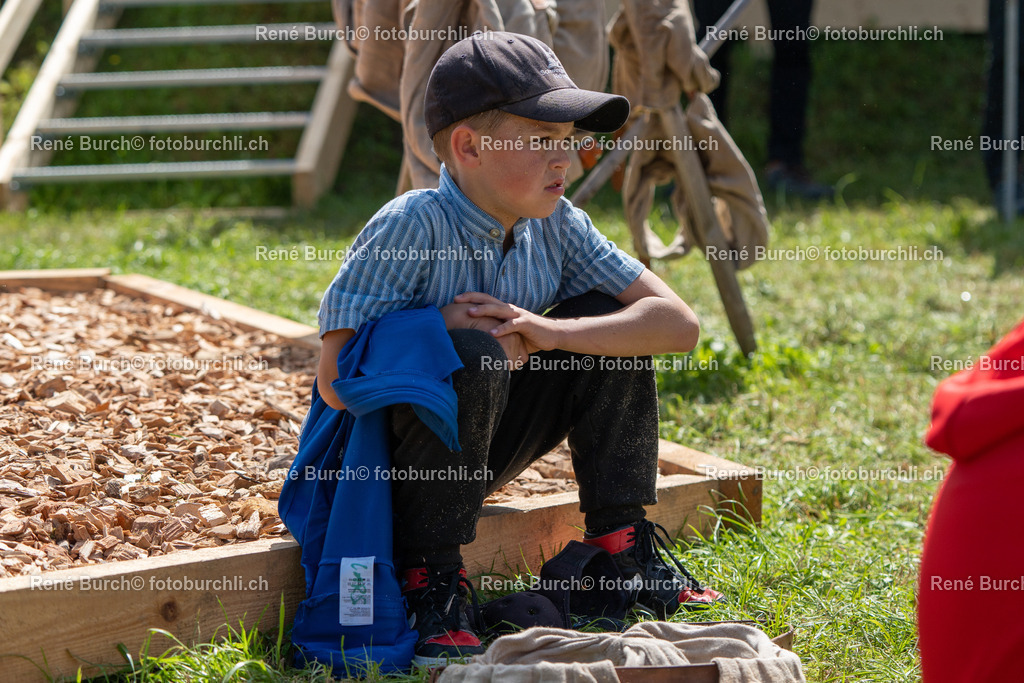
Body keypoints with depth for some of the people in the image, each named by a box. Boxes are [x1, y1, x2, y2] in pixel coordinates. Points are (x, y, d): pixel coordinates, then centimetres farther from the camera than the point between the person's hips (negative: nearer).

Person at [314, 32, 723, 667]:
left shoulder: (556, 226, -5)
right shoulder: (411, 227, -24)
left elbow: (680, 324, -11)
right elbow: (337, 383, -29)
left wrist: (547, 332, -23)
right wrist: (444, 329, -23)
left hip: (477, 456, 6)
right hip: (382, 462, -6)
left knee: (609, 315, -6)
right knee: (472, 352, -34)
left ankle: (623, 542, 3)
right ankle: (431, 579, -20)